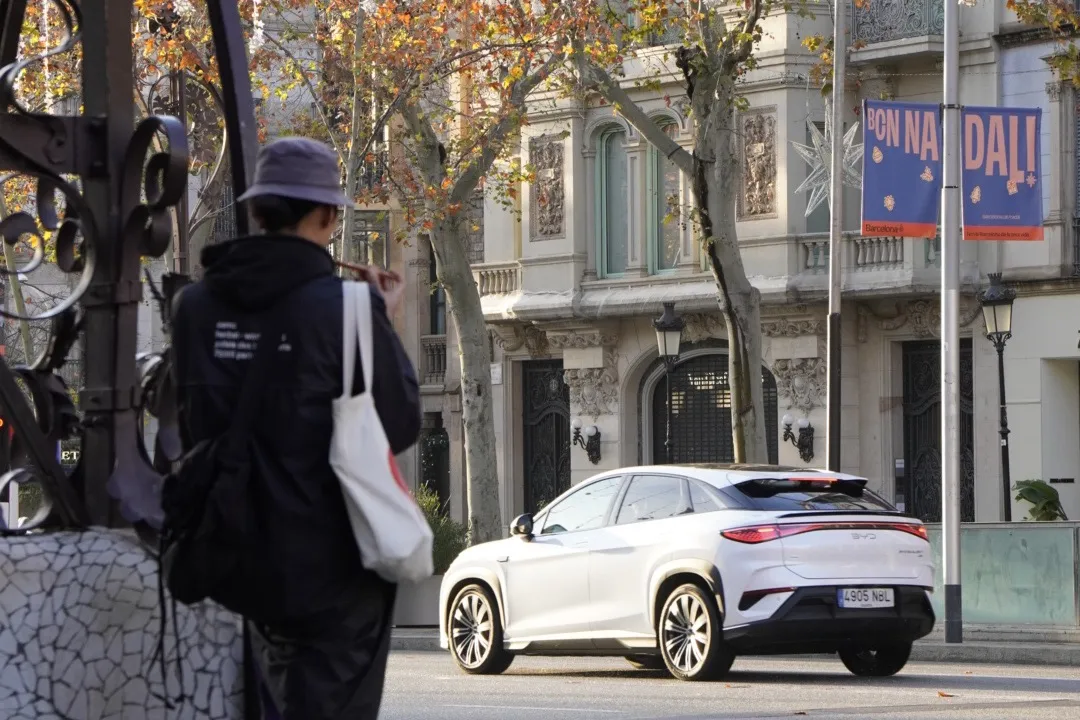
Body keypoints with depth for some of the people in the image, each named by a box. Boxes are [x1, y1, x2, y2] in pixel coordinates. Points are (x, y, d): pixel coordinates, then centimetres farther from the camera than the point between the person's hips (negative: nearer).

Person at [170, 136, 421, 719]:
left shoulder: (196, 307, -1)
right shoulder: (342, 308, -14)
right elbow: (401, 426, -8)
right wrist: (384, 323, 4)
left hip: (248, 560, 5)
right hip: (337, 562, -5)